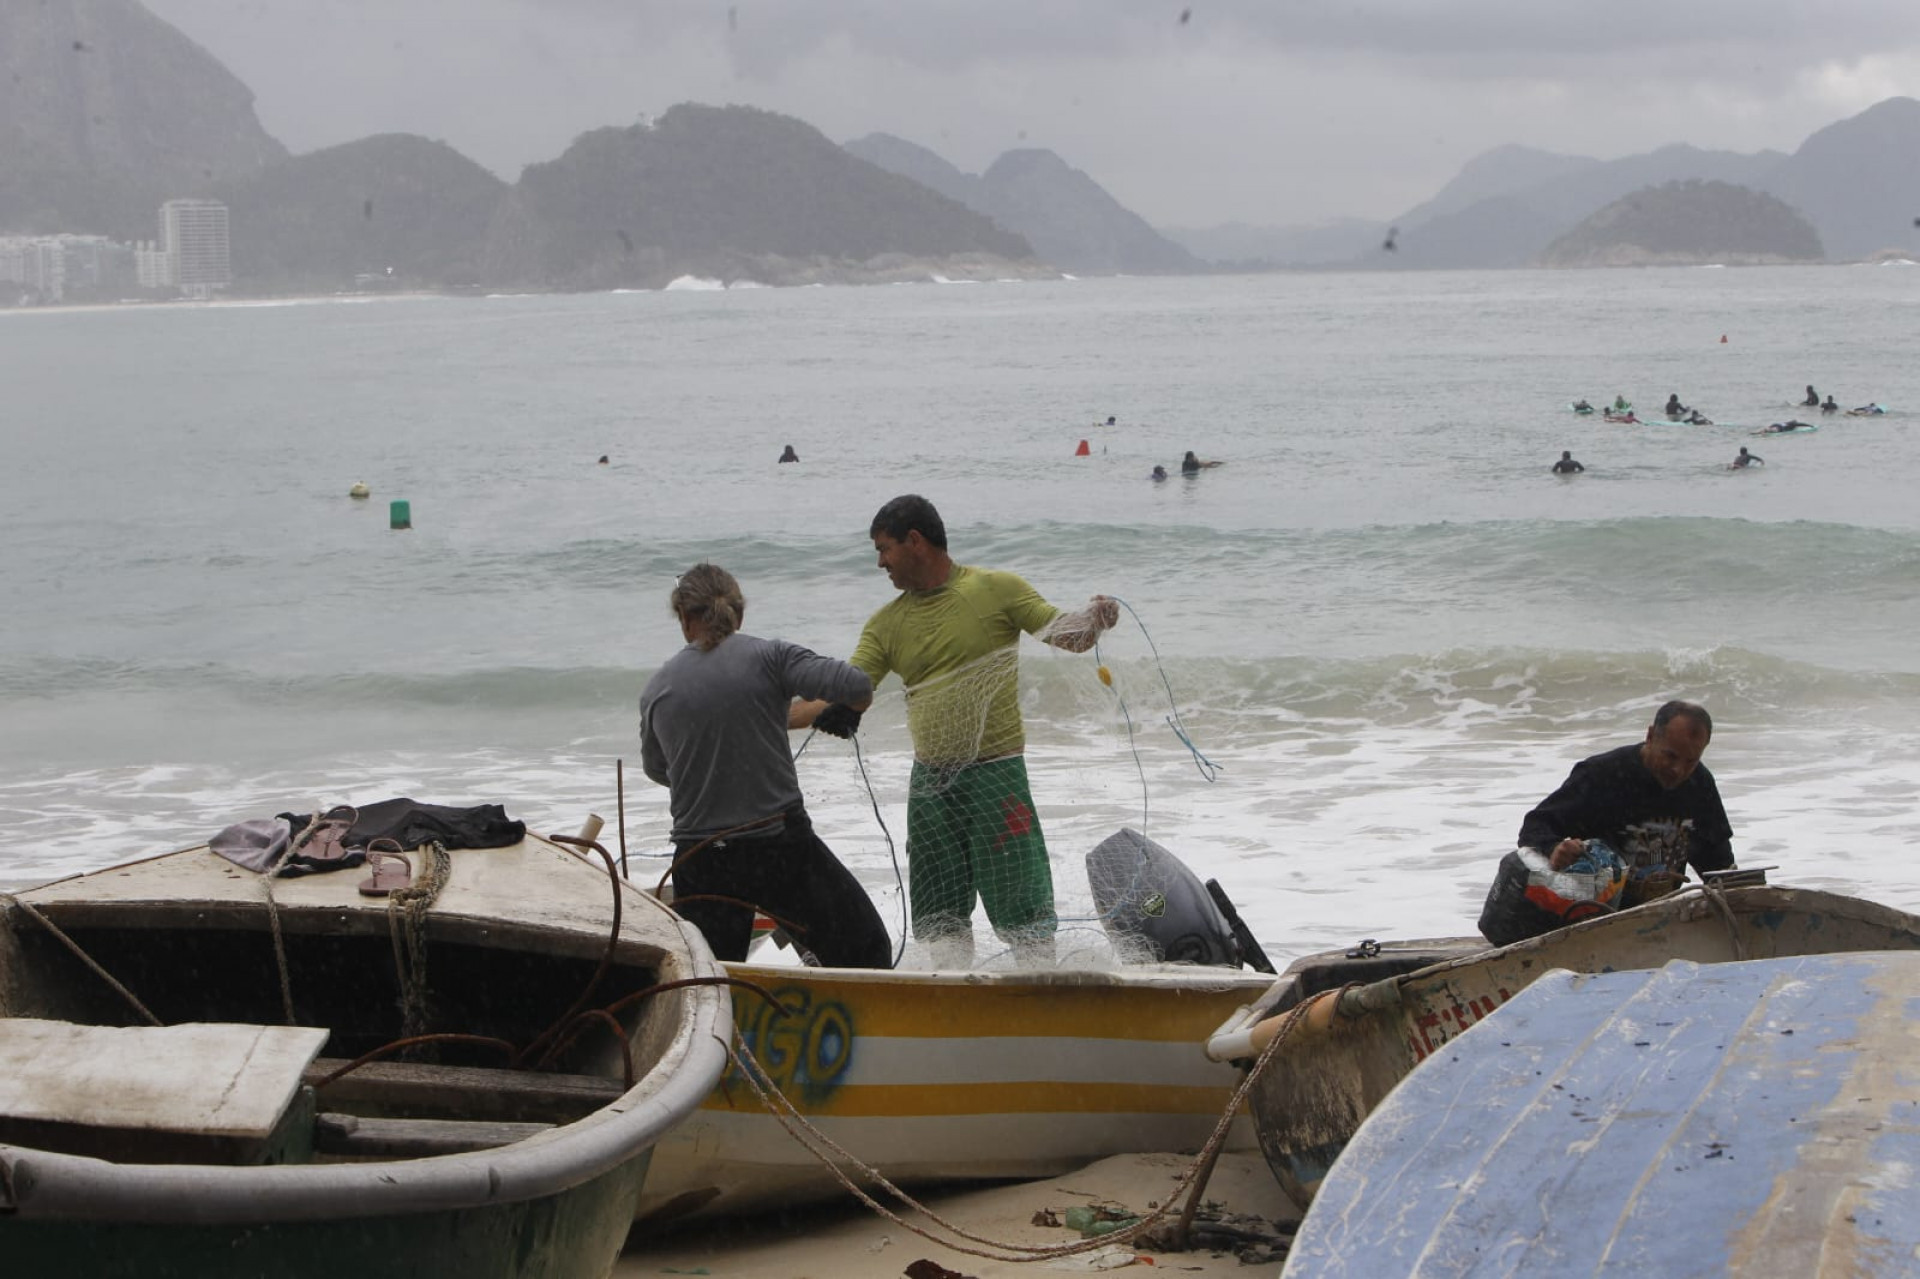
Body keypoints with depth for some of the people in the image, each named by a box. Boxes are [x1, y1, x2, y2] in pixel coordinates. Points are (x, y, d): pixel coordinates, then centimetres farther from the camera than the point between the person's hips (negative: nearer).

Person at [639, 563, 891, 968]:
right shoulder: (770, 657, -4)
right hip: (780, 842, -3)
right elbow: (857, 687, -14)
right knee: (866, 952, 10)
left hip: (698, 862, 3)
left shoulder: (656, 688, 6)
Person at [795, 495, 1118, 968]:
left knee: (1020, 908, -7)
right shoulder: (887, 623, 9)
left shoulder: (997, 589, -3)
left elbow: (1069, 637, -4)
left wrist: (1095, 618, -27)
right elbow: (846, 695, 5)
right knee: (942, 913, 8)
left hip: (995, 772, -5)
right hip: (929, 782, 5)